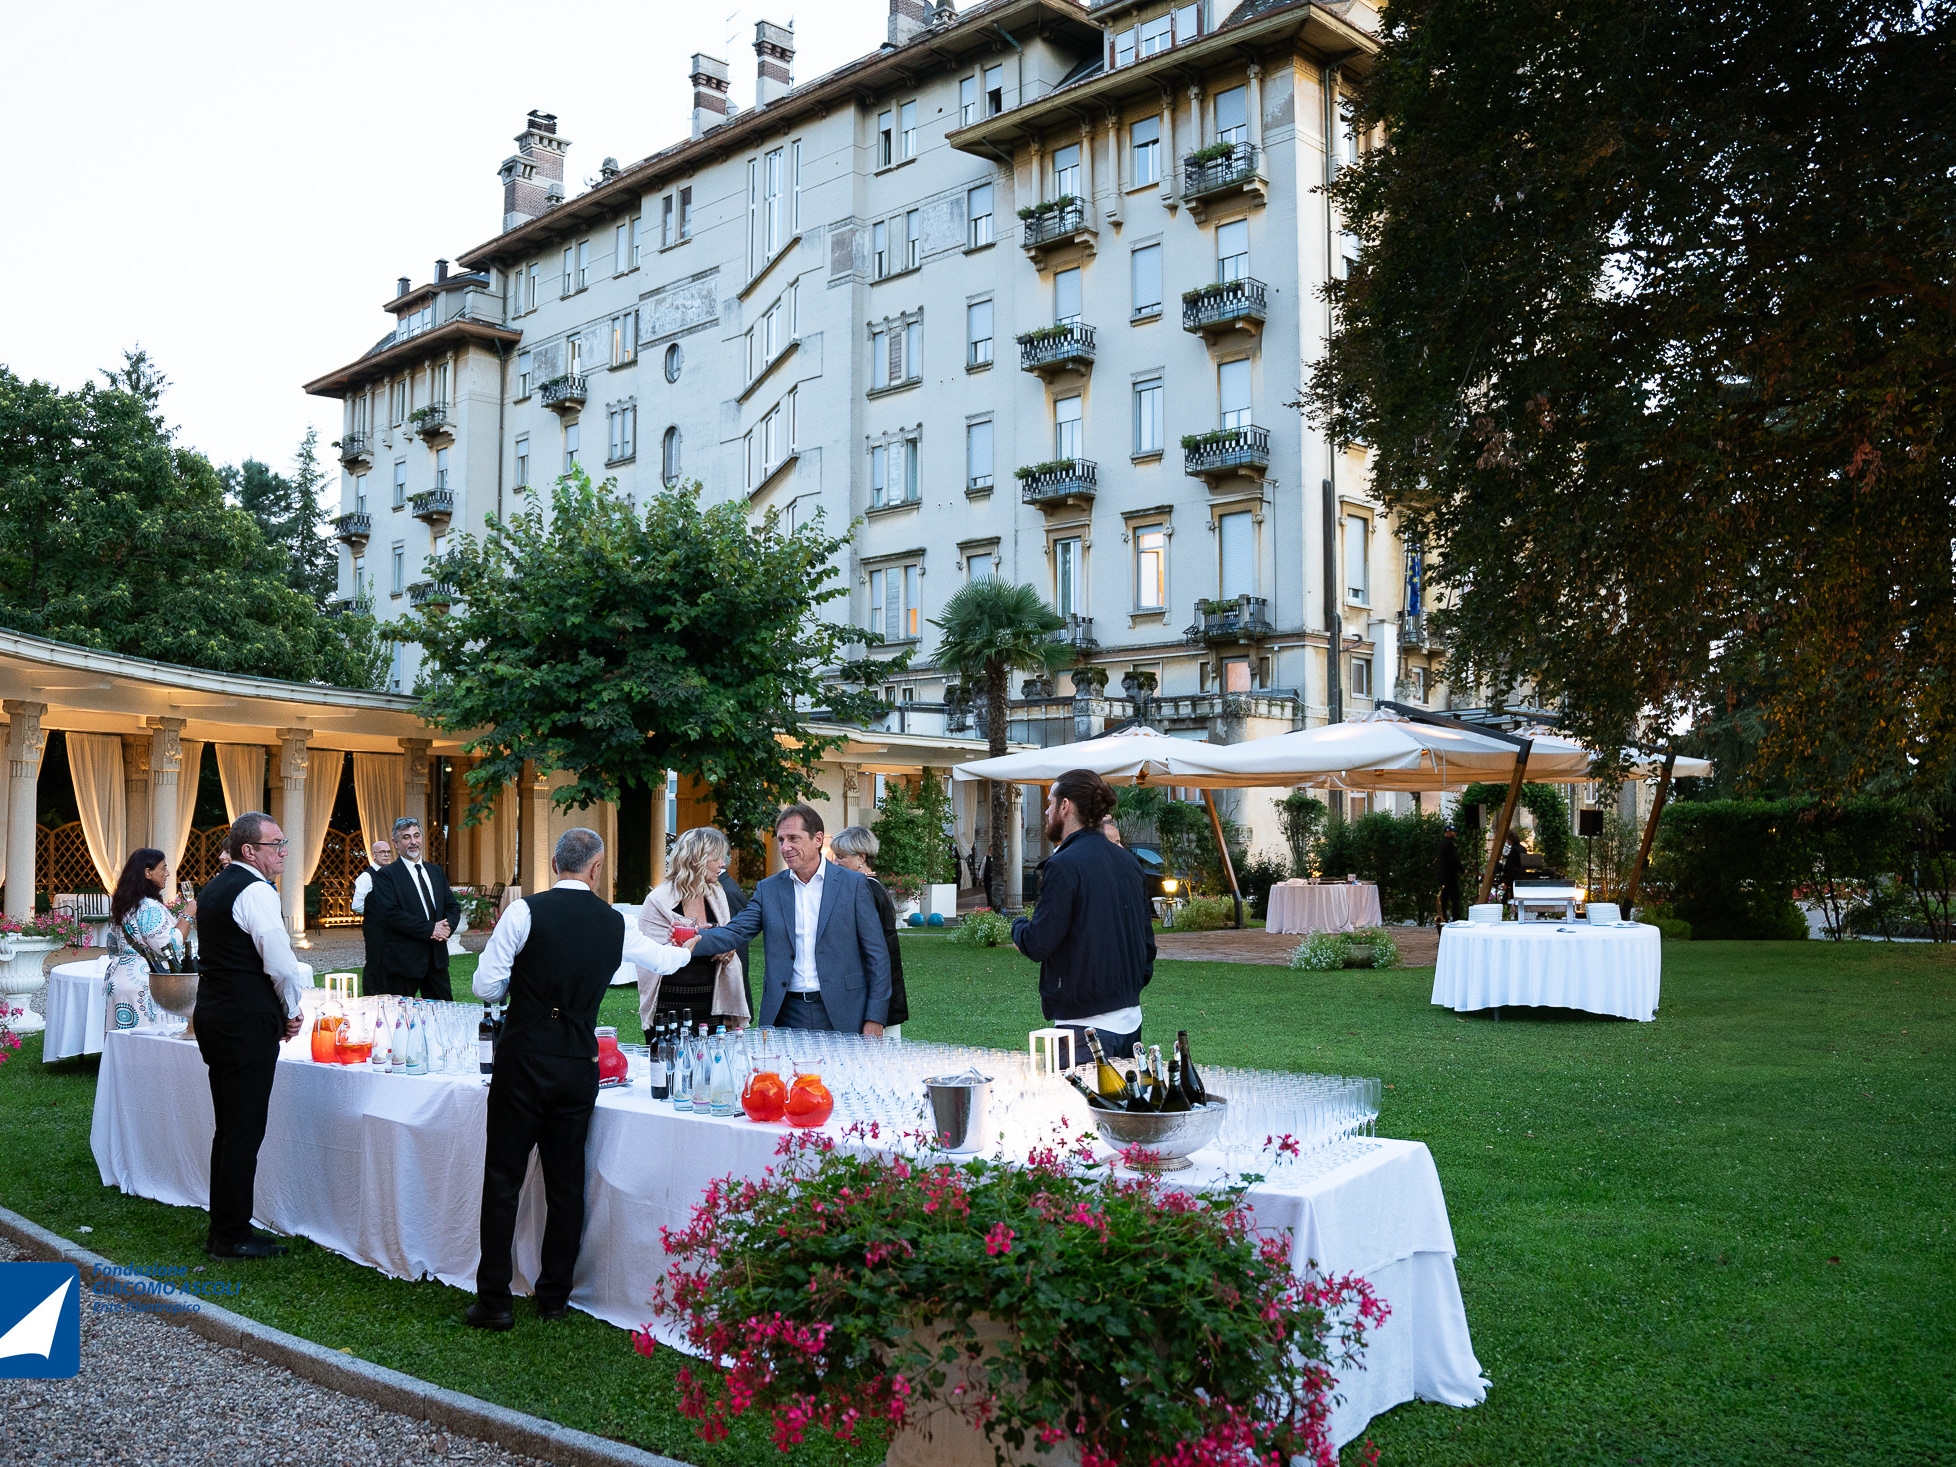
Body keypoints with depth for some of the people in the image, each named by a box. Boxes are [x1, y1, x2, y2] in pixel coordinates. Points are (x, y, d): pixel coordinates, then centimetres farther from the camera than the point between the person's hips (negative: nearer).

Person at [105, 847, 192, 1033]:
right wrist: (187, 916, -11)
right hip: (141, 984, -10)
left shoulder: (122, 905, 14)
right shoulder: (149, 908, -16)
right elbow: (169, 947, -19)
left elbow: (113, 944, 25)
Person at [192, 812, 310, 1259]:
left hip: (213, 1015, 10)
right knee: (245, 1131, -2)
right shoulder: (256, 891, -15)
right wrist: (292, 1011, -2)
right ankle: (232, 1236, 5)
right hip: (247, 1021, -10)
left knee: (229, 1127, 16)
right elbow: (281, 964, -20)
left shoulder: (214, 887, 15)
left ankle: (223, 1228, 24)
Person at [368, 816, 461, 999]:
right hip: (403, 960, -5)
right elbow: (391, 914, -15)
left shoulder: (435, 871, 16)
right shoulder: (385, 875, -3)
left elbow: (453, 906, 15)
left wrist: (447, 926, -8)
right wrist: (430, 929, -19)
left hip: (437, 958, 5)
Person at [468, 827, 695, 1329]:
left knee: (503, 1179, 5)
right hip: (579, 1065, 3)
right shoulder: (615, 924, 4)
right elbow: (663, 959, 24)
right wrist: (686, 950, 47)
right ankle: (555, 1297, 20)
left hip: (523, 1060, -3)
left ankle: (494, 1301, 9)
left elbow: (486, 986, -7)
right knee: (566, 1182, 11)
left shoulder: (524, 912, -7)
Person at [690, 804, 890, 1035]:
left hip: (840, 1016, -2)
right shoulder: (768, 889, 9)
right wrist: (694, 941, -22)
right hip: (787, 1014, 2)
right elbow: (735, 933, -1)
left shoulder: (852, 884, 0)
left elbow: (877, 954, 0)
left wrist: (874, 1018, -6)